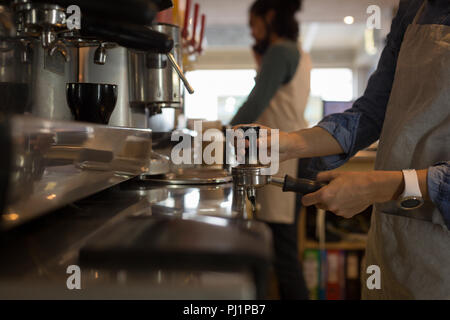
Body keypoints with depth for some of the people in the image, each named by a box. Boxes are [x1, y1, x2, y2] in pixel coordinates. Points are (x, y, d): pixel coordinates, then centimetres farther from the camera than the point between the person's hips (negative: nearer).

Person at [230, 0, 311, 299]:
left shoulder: (279, 51, -9)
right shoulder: (300, 55, 21)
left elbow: (256, 103, -17)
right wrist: (263, 65, 21)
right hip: (294, 150, 10)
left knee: (283, 250, -10)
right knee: (286, 247, 13)